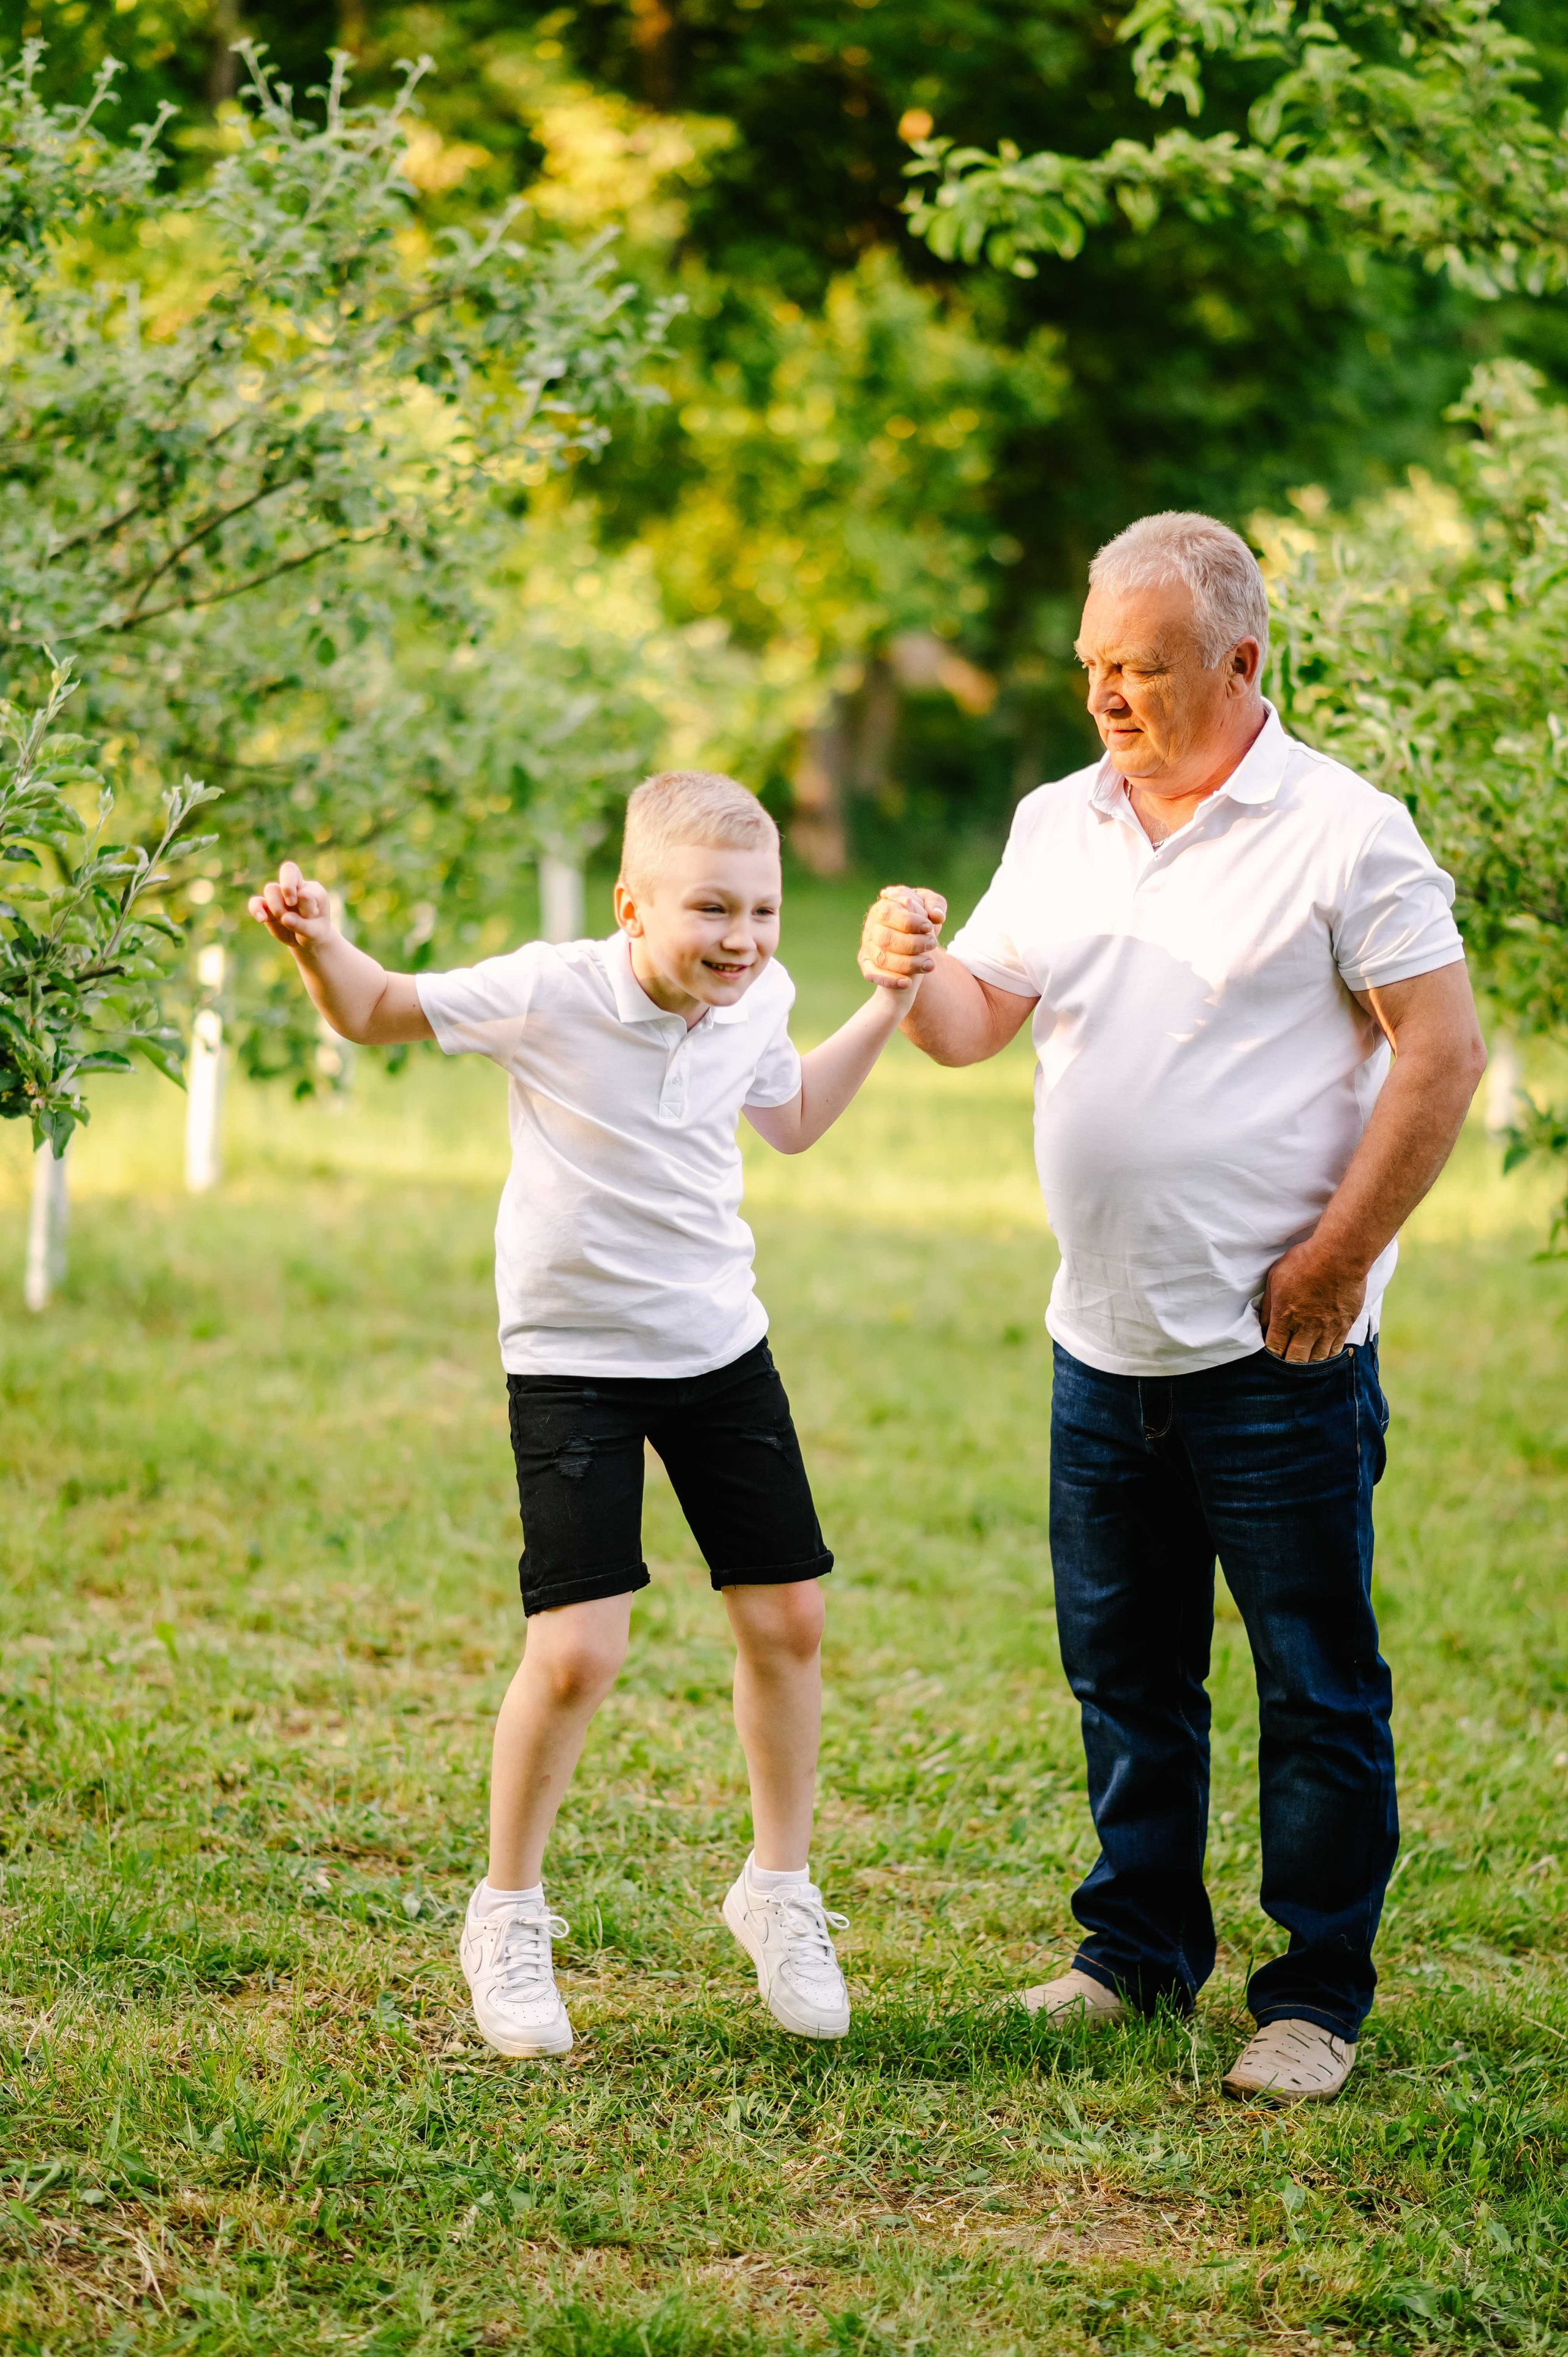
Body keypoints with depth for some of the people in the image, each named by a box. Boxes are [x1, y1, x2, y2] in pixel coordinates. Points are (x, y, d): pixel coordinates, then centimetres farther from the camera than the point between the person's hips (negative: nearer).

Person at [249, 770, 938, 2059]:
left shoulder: (755, 1002, -4)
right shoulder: (549, 995, -19)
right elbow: (377, 1012, -7)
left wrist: (888, 1008, 10)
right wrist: (318, 942, -28)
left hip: (721, 1346, 5)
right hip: (573, 1359, -5)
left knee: (787, 1623, 7)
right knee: (576, 1654, -12)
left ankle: (780, 1891, 28)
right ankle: (509, 1917, 11)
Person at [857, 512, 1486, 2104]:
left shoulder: (1342, 831, -9)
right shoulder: (1058, 827, 9)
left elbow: (1441, 1052, -10)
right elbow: (981, 1020, 12)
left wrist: (1336, 1260, -13)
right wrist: (916, 974, -12)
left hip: (1279, 1357, -6)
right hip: (1104, 1344, 6)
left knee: (1315, 1690, 2)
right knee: (1122, 1671, 15)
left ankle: (1316, 1999, 12)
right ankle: (1138, 1951, 30)